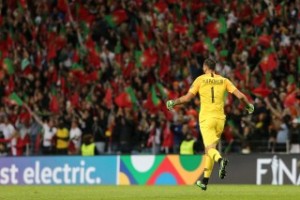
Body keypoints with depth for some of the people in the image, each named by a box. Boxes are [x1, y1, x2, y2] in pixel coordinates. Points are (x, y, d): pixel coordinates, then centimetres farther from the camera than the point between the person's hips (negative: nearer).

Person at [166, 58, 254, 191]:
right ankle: (205, 181, 18)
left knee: (210, 148, -11)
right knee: (209, 148, 15)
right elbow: (240, 95, 1)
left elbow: (187, 97, -4)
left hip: (206, 118, -4)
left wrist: (173, 102, 13)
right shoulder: (223, 80, 8)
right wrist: (248, 106, 21)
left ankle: (220, 160, -47)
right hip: (220, 118, 4)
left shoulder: (200, 80, 1)